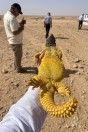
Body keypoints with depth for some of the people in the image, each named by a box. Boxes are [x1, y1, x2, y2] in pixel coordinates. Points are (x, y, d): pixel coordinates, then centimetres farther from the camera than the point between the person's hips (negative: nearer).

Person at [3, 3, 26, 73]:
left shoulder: (6, 15, 6)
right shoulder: (12, 18, -25)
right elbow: (15, 32, -29)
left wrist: (20, 23, 3)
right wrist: (22, 27, -14)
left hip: (13, 41, 10)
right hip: (16, 41, -10)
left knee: (17, 55, 25)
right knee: (18, 56, 9)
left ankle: (16, 66, 42)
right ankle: (19, 69, 26)